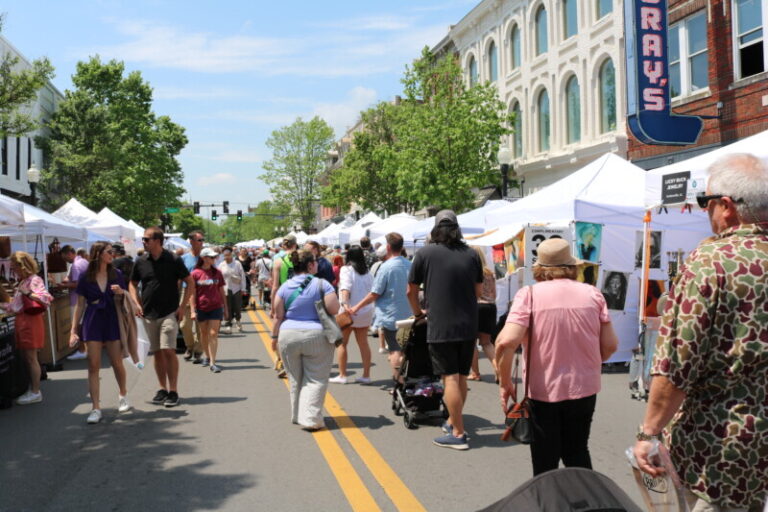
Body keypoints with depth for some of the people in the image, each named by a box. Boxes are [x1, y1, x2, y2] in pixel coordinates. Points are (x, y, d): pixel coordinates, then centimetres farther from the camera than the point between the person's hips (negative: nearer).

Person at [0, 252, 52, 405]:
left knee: (31, 357, -3)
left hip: (30, 321, -9)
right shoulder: (22, 282, 16)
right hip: (21, 321, 9)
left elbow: (47, 298, -23)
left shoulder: (34, 280, -11)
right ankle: (32, 390, 20)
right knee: (26, 357, 12)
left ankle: (35, 392, 4)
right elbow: (14, 306, 19)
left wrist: (28, 293, -28)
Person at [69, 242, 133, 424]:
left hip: (112, 320, 1)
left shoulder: (116, 274, 4)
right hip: (93, 322, -1)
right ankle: (96, 408, 1)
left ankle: (123, 395, 31)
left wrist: (121, 292, -12)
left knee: (117, 363, 4)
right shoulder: (85, 278, 0)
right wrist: (73, 330, 1)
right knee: (93, 365, -3)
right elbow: (80, 305, 4)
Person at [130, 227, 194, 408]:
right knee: (157, 352, 8)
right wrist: (137, 303, 3)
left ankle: (173, 391, -4)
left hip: (169, 313, -4)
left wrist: (183, 306, -6)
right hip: (148, 314, 4)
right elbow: (133, 284, 18)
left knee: (168, 350, -11)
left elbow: (190, 283, -1)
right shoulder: (141, 262, 5)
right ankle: (162, 389, 18)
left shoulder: (173, 260, -5)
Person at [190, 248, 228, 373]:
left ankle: (212, 363, -9)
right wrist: (193, 310, -8)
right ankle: (207, 356, 33)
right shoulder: (195, 273, -4)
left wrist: (225, 308, 11)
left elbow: (222, 291, 10)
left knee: (213, 334, -7)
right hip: (201, 308, 0)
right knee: (204, 333, 13)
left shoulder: (217, 272, 4)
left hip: (216, 307, 1)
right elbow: (192, 293, -3)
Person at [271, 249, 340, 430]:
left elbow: (278, 316, 4)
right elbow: (334, 309, -8)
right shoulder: (322, 284, -6)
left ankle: (298, 415, 25)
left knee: (296, 379, 15)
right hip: (316, 337, -3)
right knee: (315, 379, 2)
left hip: (288, 337, 4)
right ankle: (310, 418, -6)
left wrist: (275, 337, 14)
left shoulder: (285, 287, 3)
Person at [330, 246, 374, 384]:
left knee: (342, 343, 6)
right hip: (365, 311, 5)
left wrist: (344, 303, -34)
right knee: (363, 343, 11)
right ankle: (366, 375, 12)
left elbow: (346, 287, -23)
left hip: (349, 310, -5)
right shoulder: (367, 272, 8)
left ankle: (342, 375, 7)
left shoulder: (346, 269, -8)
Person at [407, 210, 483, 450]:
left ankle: (458, 433, -1)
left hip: (440, 326, -4)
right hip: (469, 325, 4)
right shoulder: (471, 254, 7)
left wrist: (418, 313, 23)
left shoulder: (425, 253, -2)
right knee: (461, 377, 15)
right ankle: (452, 421, 29)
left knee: (450, 378, -3)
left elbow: (411, 291, 6)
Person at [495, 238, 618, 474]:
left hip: (543, 392, -3)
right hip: (584, 390, 3)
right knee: (578, 453, 22)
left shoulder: (529, 295, -11)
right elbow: (610, 345, 1)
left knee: (545, 463, 12)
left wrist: (505, 382, -9)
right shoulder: (592, 293, -2)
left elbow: (506, 342, -23)